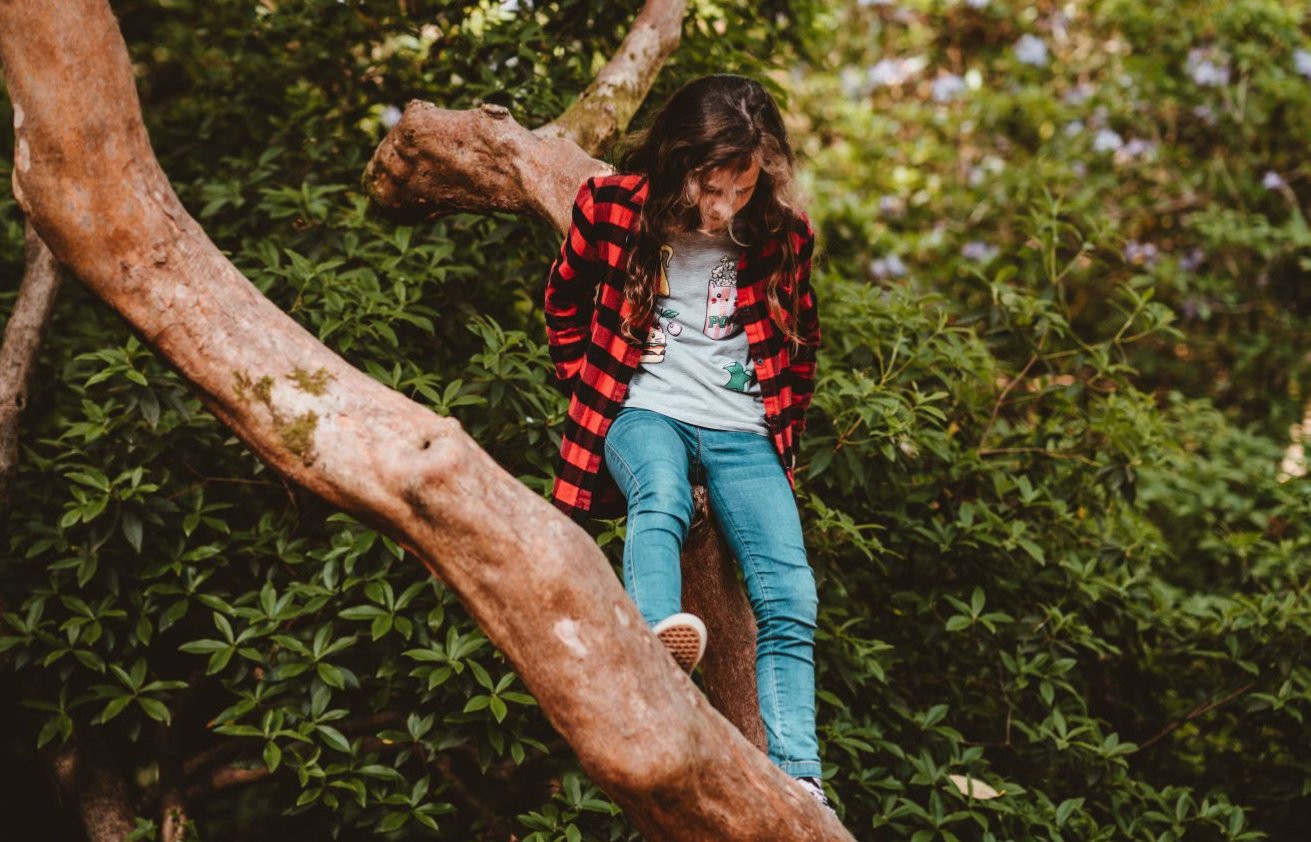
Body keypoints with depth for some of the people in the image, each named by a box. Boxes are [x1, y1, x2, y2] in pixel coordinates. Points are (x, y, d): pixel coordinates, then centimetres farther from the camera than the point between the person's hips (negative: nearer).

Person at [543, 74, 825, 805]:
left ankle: (799, 783, -21)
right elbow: (565, 302, 14)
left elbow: (803, 346, 18)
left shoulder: (785, 235, 1)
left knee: (790, 601, -17)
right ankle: (658, 639, -66)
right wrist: (588, 382, 9)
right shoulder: (613, 206, -5)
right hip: (644, 414, -2)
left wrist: (785, 434, 14)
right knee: (663, 495, -38)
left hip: (744, 431, 2)